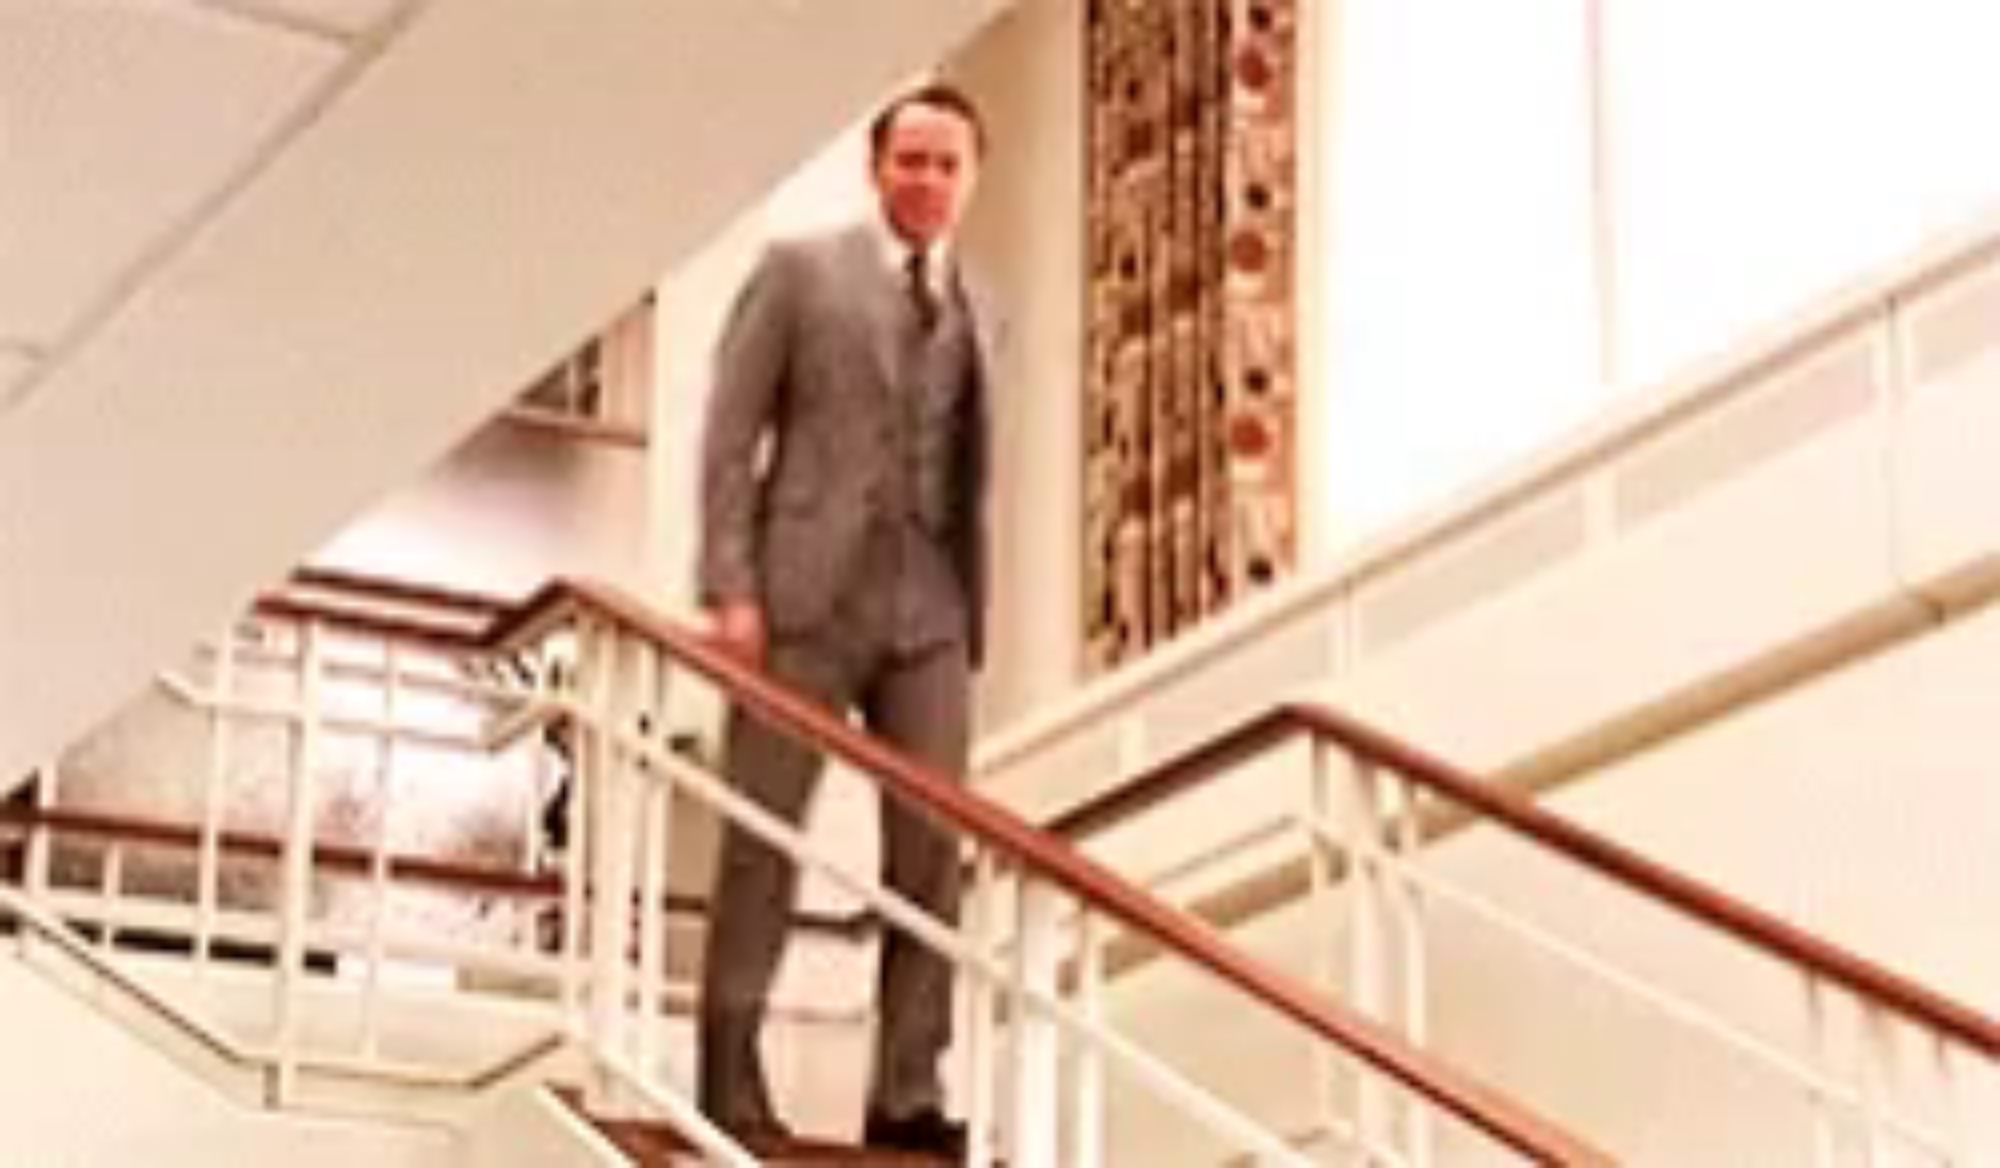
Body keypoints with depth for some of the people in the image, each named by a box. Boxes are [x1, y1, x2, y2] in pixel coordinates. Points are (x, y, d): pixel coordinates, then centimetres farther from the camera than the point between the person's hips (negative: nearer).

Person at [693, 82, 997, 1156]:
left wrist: (975, 607, 8)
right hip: (806, 595, -4)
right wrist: (731, 587, -9)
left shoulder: (979, 312, 17)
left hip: (931, 611, 4)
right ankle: (731, 1078, 4)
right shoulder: (799, 271, 5)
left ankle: (909, 1094, 0)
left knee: (931, 853, -2)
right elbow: (731, 434, 0)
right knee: (762, 837, -1)